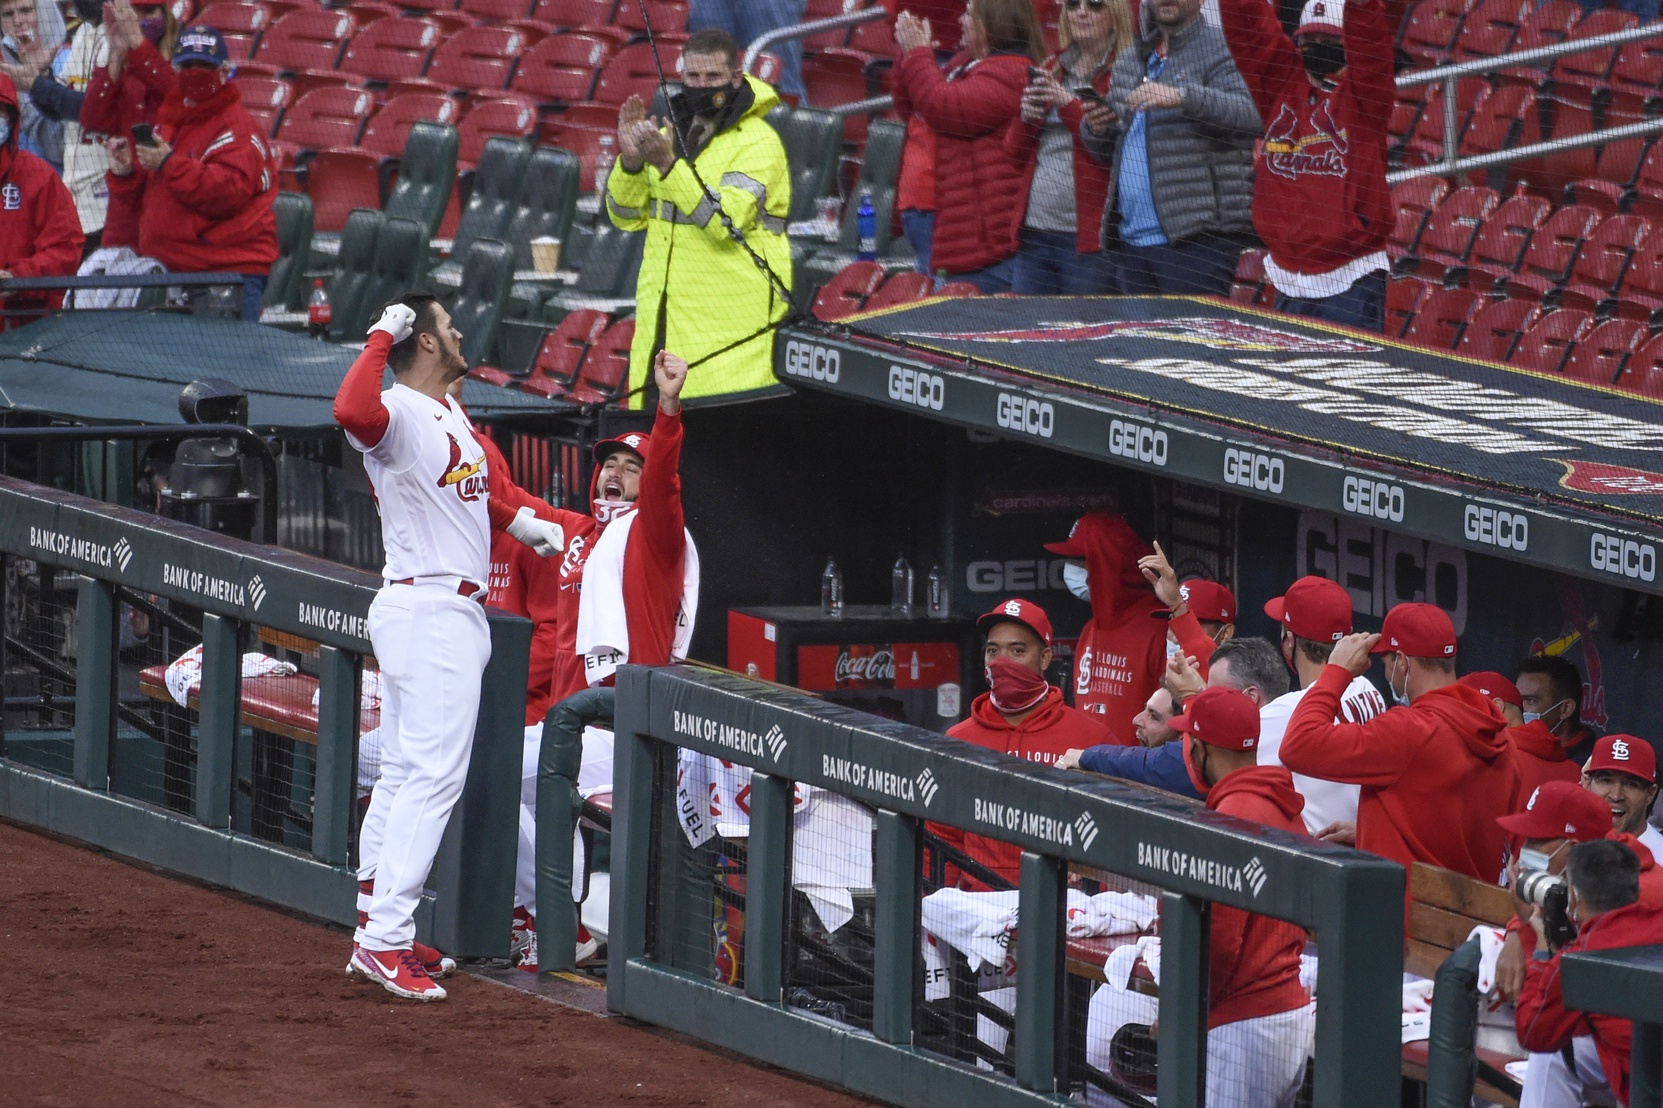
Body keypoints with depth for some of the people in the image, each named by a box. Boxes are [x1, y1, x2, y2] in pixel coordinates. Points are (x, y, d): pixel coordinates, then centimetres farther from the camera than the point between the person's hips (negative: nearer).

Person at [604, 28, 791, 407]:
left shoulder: (758, 142, -7)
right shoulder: (672, 134, 14)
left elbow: (725, 221, -20)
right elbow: (628, 217, 11)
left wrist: (667, 164, -27)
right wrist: (631, 161, -7)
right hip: (665, 315, 6)